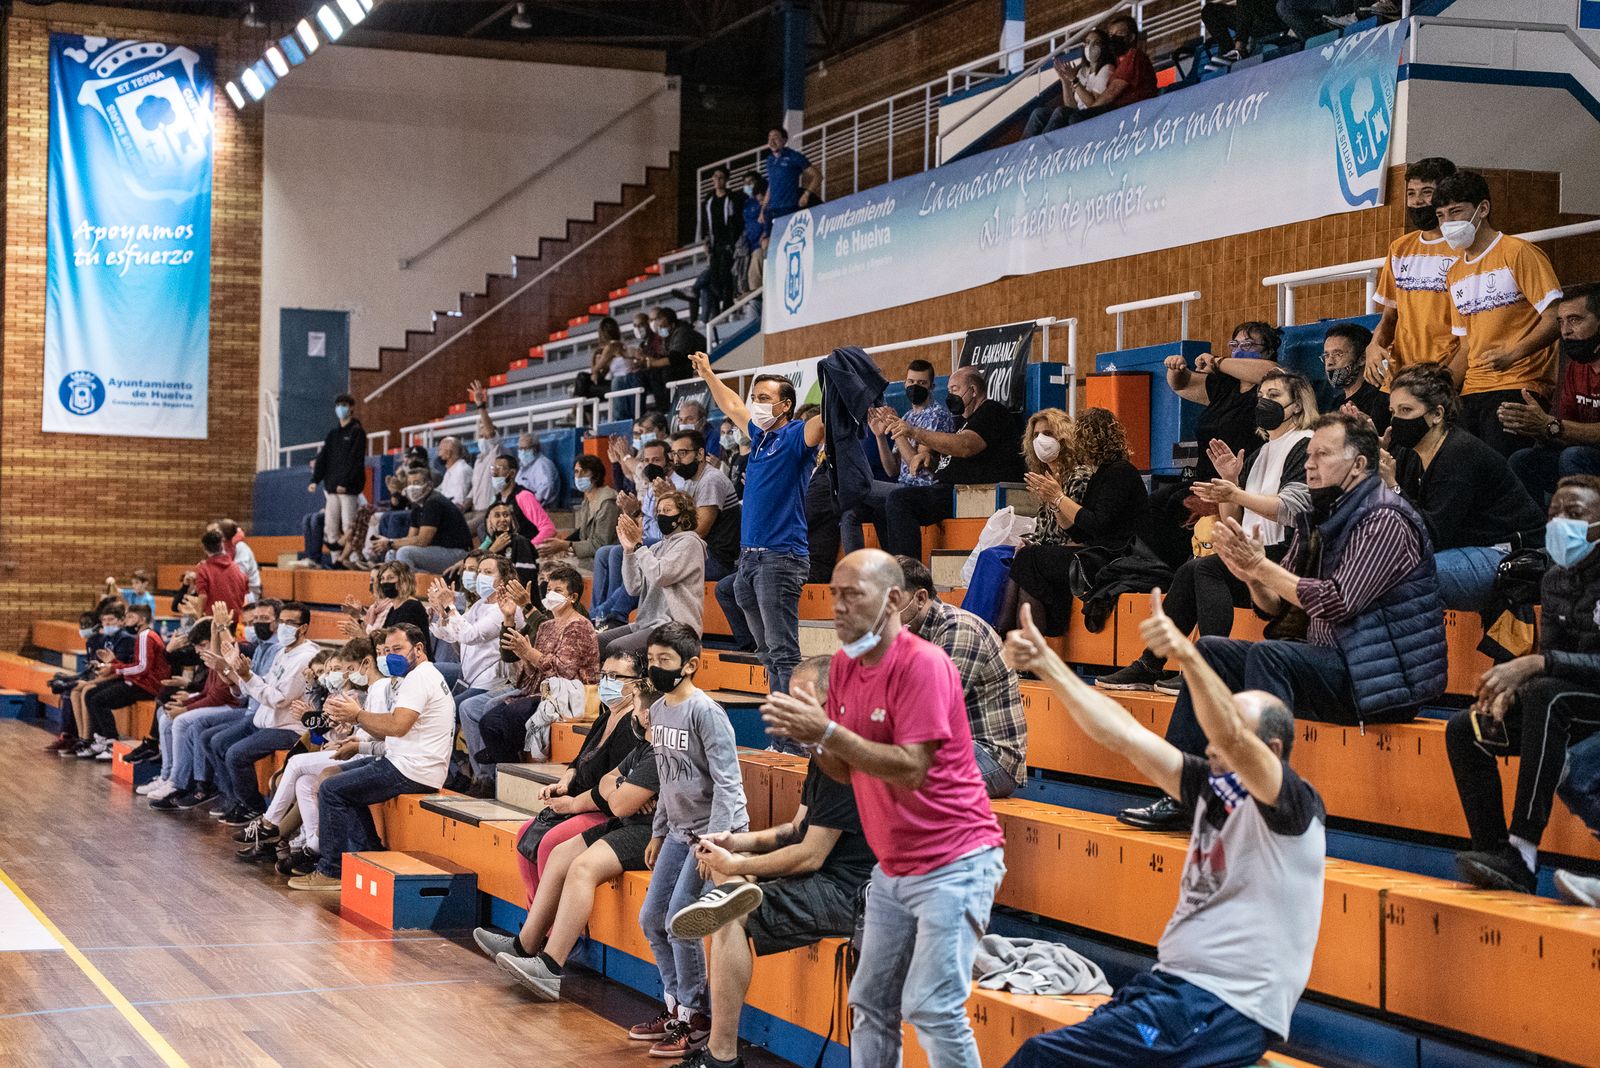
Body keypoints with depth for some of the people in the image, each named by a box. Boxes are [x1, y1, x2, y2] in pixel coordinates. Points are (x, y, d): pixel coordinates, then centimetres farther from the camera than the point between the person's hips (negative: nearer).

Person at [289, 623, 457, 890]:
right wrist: (354, 718, 2)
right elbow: (386, 733, 17)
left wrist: (358, 715, -11)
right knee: (343, 783, 22)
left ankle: (331, 872, -2)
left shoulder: (420, 678, -12)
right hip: (404, 762, 11)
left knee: (331, 789, -7)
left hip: (412, 772, -11)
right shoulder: (418, 677, 21)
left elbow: (397, 725, -26)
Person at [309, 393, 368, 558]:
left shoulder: (357, 432, -2)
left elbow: (355, 460, -11)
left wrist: (345, 483, -19)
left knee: (348, 526, -12)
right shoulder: (333, 434, 18)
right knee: (330, 526, 4)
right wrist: (315, 480, 1)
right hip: (331, 487, 7)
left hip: (349, 487, -7)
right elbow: (322, 458, 13)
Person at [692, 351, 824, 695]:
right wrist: (708, 374, 42)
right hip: (748, 557, 9)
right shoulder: (760, 434, 17)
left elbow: (822, 420, -27)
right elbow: (732, 406, 34)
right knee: (768, 651, 11)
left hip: (780, 558, -9)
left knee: (783, 652, -13)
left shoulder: (797, 436, -6)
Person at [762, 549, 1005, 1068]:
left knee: (933, 1009, -13)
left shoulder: (923, 663, -17)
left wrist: (828, 731, -26)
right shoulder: (843, 665, 7)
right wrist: (809, 738, -9)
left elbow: (911, 770, -24)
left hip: (953, 862, -8)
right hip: (892, 866, 8)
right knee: (870, 1006, 8)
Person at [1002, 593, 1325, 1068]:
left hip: (1222, 1010, -8)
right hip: (1169, 984, 8)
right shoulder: (1210, 785, 12)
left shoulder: (1294, 806, -9)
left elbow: (1233, 740, -28)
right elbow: (1124, 734, 10)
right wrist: (1045, 663, 5)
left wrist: (1187, 655, -42)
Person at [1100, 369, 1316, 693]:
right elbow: (1231, 522, 20)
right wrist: (1230, 478, 4)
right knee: (1189, 573, -10)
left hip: (1286, 556, -8)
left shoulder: (1305, 446, -2)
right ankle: (1149, 667, -12)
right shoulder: (1261, 454, 24)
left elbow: (1293, 508, -19)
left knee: (1206, 567, -25)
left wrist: (1237, 495, -26)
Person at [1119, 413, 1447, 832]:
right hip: (1328, 663, 10)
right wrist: (1252, 576, -8)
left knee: (1269, 655, -31)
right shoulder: (1318, 517, 15)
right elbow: (1277, 608, 14)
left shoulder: (1385, 520, -12)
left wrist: (1261, 566, -17)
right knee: (1210, 651, 4)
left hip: (1380, 677, -9)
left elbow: (1338, 602, -23)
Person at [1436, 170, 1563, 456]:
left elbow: (1556, 318, -10)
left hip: (1517, 389, -6)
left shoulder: (1518, 253, -3)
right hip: (1471, 394, 6)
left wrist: (1512, 354, -25)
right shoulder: (1455, 274, 20)